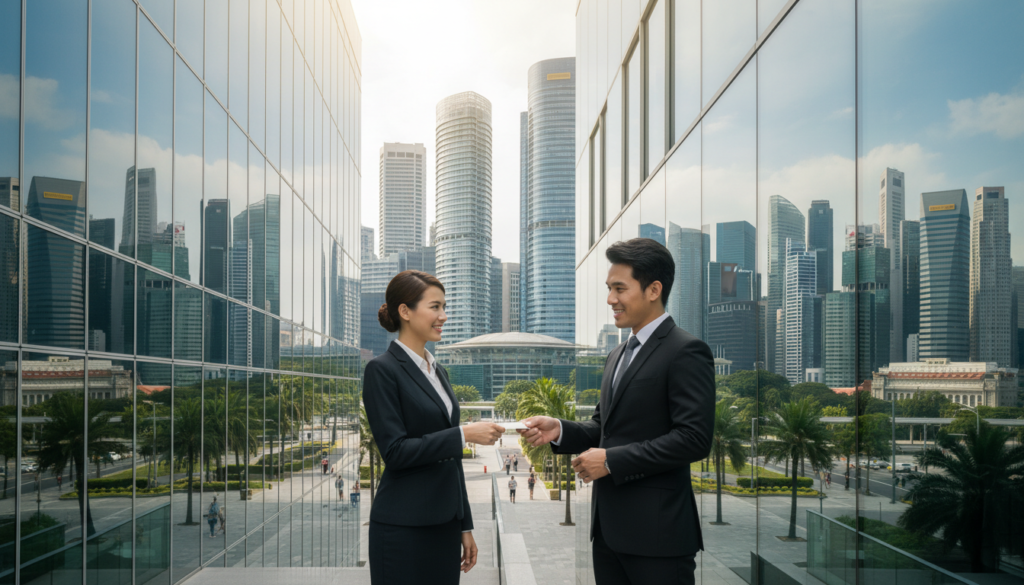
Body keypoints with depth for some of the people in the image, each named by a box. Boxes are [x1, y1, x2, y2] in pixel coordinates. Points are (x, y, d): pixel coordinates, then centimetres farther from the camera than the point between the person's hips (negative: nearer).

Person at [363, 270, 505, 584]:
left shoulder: (438, 371, 13)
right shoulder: (382, 370, -10)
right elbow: (394, 451, -17)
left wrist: (465, 525, 15)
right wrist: (465, 434, -19)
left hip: (444, 523, 7)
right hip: (404, 527, -7)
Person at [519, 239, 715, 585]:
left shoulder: (686, 352, -11)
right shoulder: (618, 356, 17)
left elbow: (695, 438, -19)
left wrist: (611, 460, -18)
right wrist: (559, 431, 1)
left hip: (657, 531, -8)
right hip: (609, 527, 8)